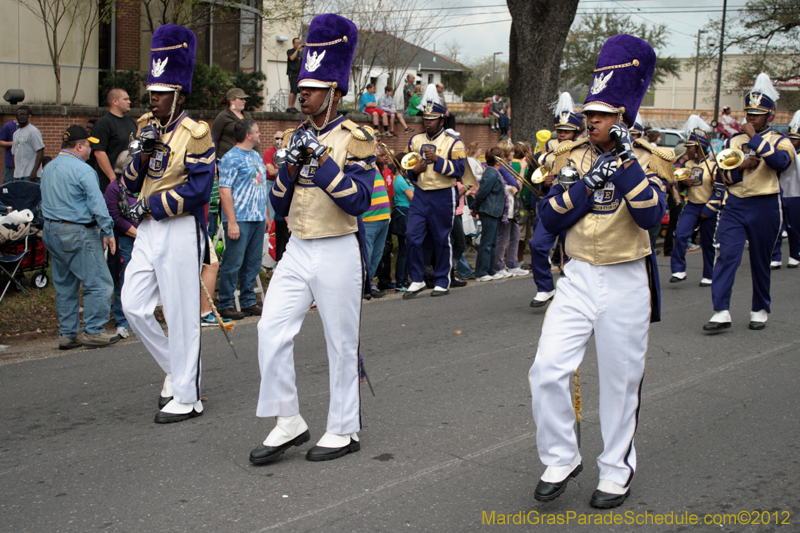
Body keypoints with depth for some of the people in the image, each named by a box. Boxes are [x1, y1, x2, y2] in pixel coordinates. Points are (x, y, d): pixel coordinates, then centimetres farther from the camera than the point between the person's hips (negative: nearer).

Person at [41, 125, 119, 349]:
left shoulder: (48, 169, 12)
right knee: (98, 282, -2)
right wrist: (108, 232, -10)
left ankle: (67, 334, 17)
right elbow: (97, 205, -16)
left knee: (64, 285, 14)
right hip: (77, 232, -9)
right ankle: (93, 331, -1)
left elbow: (46, 203, 18)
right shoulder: (82, 170, -14)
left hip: (51, 230, 9)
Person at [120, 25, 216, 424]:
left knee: (181, 316, -1)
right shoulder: (148, 126, 13)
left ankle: (187, 397, 10)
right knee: (133, 306, 5)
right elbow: (130, 183, 12)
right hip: (147, 231, 7)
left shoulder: (195, 133, -9)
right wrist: (145, 153, -7)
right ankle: (173, 369, 25)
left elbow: (199, 188, -17)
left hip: (180, 231, -7)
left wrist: (151, 204, -13)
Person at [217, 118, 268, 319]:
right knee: (233, 263, -4)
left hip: (258, 219, 8)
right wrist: (231, 222, -19)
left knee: (253, 263, 11)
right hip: (240, 220, -8)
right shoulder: (231, 158, -9)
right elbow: (224, 191, -14)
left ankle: (249, 302, 19)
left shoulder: (256, 155, 17)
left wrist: (265, 214, 18)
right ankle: (225, 305, 4)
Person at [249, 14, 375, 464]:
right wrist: (292, 165, -7)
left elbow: (358, 201, -17)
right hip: (297, 250, 6)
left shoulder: (356, 139, -6)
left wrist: (322, 159, -21)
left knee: (342, 343, 4)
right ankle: (289, 422, 9)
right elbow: (280, 206, 9)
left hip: (337, 254, -5)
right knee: (272, 330, -3)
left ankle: (345, 429, 18)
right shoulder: (296, 138, 11)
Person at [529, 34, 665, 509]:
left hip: (626, 283, -3)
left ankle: (617, 470, 24)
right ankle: (561, 459, 12)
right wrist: (589, 181, -13)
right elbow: (550, 219, -2)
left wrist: (624, 160, -23)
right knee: (547, 371, -7)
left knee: (621, 382, 6)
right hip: (579, 278, 3)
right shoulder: (574, 158, 6)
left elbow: (651, 214, -20)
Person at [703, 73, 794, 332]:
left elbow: (781, 161, -22)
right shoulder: (733, 141, 10)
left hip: (765, 208, -2)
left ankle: (760, 310, 24)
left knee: (760, 262, 8)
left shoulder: (779, 141, 1)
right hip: (735, 205, 2)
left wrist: (755, 137, -17)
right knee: (727, 255, -12)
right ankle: (721, 312, -14)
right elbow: (724, 176, 8)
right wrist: (742, 166, -11)